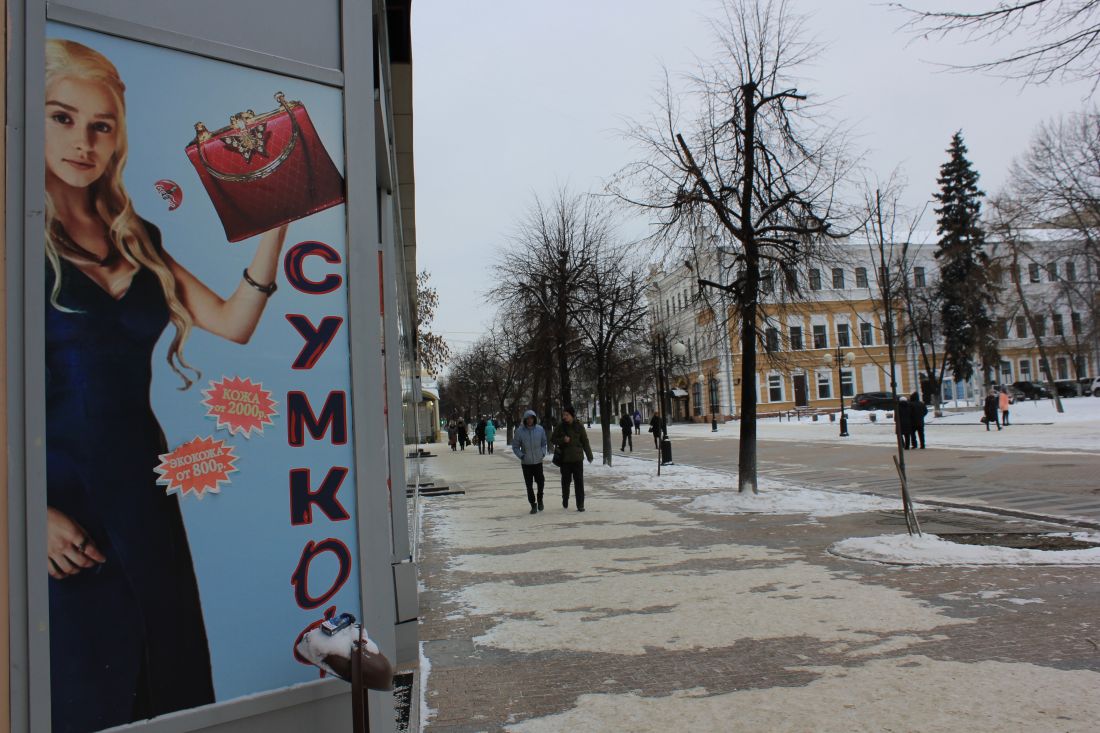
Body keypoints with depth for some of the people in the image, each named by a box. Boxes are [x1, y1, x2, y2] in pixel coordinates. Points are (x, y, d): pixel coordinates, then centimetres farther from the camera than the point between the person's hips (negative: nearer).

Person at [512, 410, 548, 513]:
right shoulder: (519, 431, -9)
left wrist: (543, 453, -3)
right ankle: (533, 504, 16)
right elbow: (515, 446, 0)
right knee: (529, 485, 3)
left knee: (540, 482, 1)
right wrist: (521, 456, -10)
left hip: (538, 461, 1)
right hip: (526, 463, -1)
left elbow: (544, 443, 11)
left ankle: (540, 499, 30)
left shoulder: (540, 429, -3)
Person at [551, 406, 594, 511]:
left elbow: (585, 441, 4)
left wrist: (589, 455, 6)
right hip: (565, 458, 1)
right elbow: (552, 439, 4)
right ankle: (565, 501, 29)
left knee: (579, 481, -1)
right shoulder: (560, 426, -2)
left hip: (577, 458, -1)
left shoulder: (579, 426, -2)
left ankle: (580, 504, 3)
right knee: (565, 480, 11)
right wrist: (562, 440, -15)